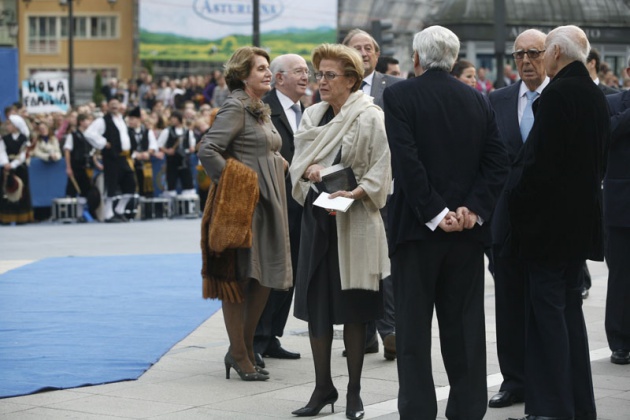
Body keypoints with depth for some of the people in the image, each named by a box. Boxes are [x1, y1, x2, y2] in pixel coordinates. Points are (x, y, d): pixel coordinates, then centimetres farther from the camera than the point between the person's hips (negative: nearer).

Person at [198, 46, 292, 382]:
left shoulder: (260, 110, 18)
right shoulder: (235, 108, -11)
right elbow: (207, 150, -20)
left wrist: (280, 162, 10)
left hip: (267, 203, 9)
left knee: (266, 277, 9)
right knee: (240, 278, -2)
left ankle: (243, 348, 19)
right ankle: (239, 355, 4)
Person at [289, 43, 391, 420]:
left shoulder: (370, 118, -8)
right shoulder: (313, 116, 11)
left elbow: (380, 172, -11)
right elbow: (297, 164, 10)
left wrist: (354, 194, -26)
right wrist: (309, 169, -12)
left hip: (354, 222, -6)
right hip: (317, 219, 6)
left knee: (352, 308, 1)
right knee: (315, 304, 6)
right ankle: (323, 387, 17)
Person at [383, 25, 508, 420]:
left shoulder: (400, 95, -5)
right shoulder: (478, 101, 8)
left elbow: (407, 161, -15)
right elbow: (498, 162, 1)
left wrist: (436, 214, -13)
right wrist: (473, 209, -5)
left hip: (417, 225, -4)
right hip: (468, 229, 4)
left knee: (413, 328, 1)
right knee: (464, 324, 10)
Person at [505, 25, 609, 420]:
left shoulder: (558, 93, -17)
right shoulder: (595, 95, 9)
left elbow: (539, 158, -20)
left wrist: (518, 198, -6)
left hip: (548, 217, -9)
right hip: (581, 217, 9)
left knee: (548, 309, -3)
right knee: (570, 307, 15)